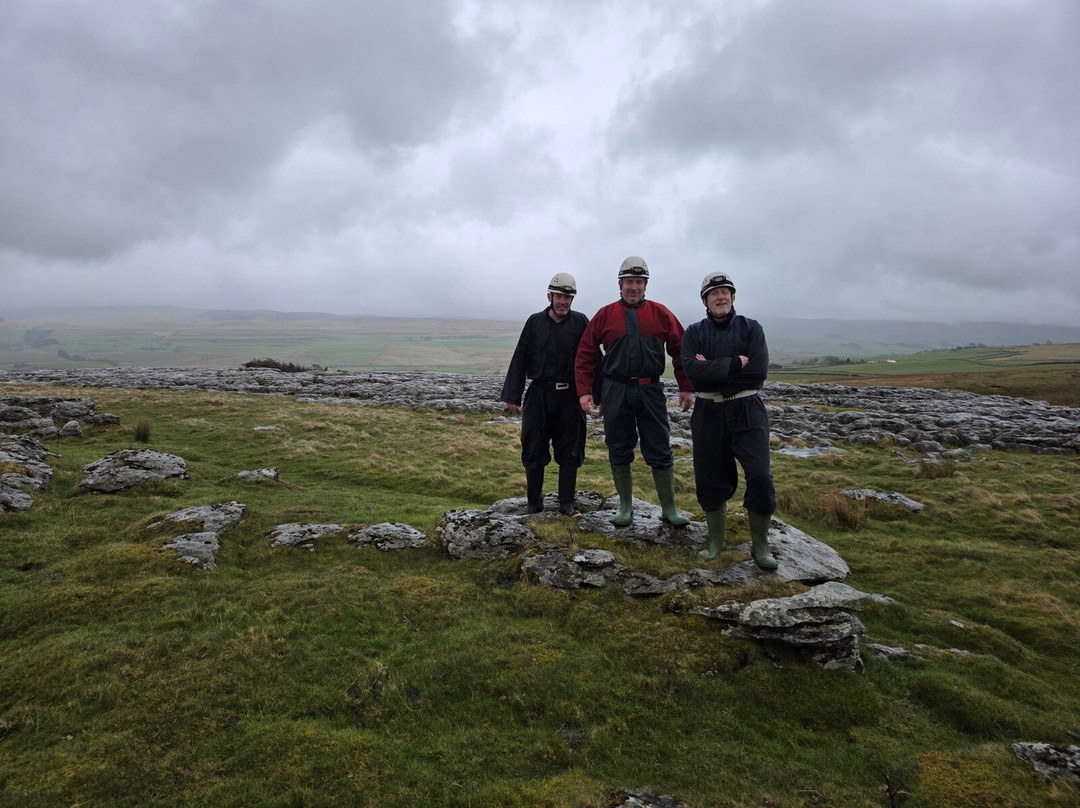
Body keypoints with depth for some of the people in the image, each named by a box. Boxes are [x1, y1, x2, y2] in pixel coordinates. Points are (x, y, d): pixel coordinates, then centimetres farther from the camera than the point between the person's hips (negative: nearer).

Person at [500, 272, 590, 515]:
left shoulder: (580, 322, 1)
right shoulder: (535, 322, 4)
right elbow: (520, 360, 4)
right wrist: (512, 395, 0)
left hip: (569, 397, -1)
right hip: (539, 395, 1)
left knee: (569, 452, 7)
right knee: (533, 450, 6)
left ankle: (567, 503, 20)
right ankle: (534, 502, 20)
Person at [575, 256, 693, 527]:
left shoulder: (661, 314, 4)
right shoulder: (605, 315, 3)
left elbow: (680, 351, 8)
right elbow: (585, 354, 4)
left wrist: (686, 388, 5)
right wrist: (584, 391, -3)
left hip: (651, 391, 0)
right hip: (615, 392, 1)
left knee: (660, 453, 4)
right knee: (619, 453, 9)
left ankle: (669, 509, 17)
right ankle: (625, 507, 22)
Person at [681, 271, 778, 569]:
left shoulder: (751, 328, 3)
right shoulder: (694, 333, 5)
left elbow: (758, 371, -12)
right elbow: (693, 370, -14)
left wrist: (713, 370, -12)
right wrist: (735, 364, -17)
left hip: (747, 412, -1)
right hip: (709, 414, 1)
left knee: (760, 477, -9)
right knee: (710, 479, 8)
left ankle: (760, 546, 10)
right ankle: (716, 542, 27)